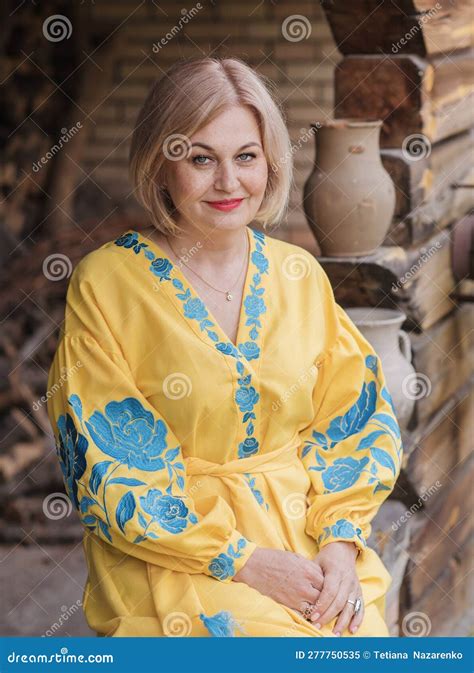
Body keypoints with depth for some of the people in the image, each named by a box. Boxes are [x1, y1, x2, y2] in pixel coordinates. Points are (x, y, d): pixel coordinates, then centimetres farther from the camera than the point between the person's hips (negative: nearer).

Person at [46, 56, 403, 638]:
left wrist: (342, 540, -8)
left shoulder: (300, 276, 6)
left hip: (307, 535, 4)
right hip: (172, 552, -4)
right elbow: (113, 464, -9)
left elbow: (351, 421, 9)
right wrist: (242, 561, -15)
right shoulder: (105, 283, -7)